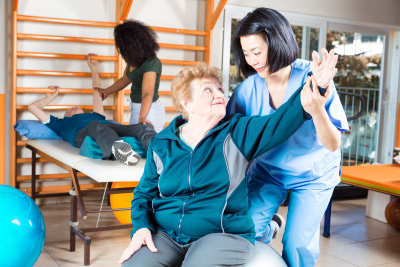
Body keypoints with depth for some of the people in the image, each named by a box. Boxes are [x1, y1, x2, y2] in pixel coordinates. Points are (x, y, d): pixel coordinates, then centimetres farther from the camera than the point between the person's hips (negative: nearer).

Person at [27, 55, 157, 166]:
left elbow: (98, 93, 59)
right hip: (82, 132, -4)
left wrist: (94, 69, 65)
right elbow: (32, 107, 50)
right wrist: (50, 98, 63)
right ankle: (118, 147, -74)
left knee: (144, 127, -27)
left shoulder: (94, 116, 48)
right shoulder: (61, 123, 43)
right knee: (95, 125, -43)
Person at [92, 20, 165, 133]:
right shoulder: (134, 60, 0)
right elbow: (125, 79, 19)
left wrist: (142, 118, -50)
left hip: (149, 110, -9)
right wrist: (106, 91, 28)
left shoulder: (150, 64, -26)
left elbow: (147, 94, -38)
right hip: (136, 108, 9)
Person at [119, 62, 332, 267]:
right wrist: (141, 228, -6)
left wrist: (307, 101, -34)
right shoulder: (160, 145, 8)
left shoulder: (237, 133, 3)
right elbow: (144, 194, 13)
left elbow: (276, 125, -15)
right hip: (165, 236, 2)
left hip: (223, 235, -2)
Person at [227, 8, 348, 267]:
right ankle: (267, 230, 28)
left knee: (297, 244, -9)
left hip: (313, 173, -2)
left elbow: (333, 145, -27)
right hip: (267, 170, 2)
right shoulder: (248, 89, -16)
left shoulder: (311, 78, -23)